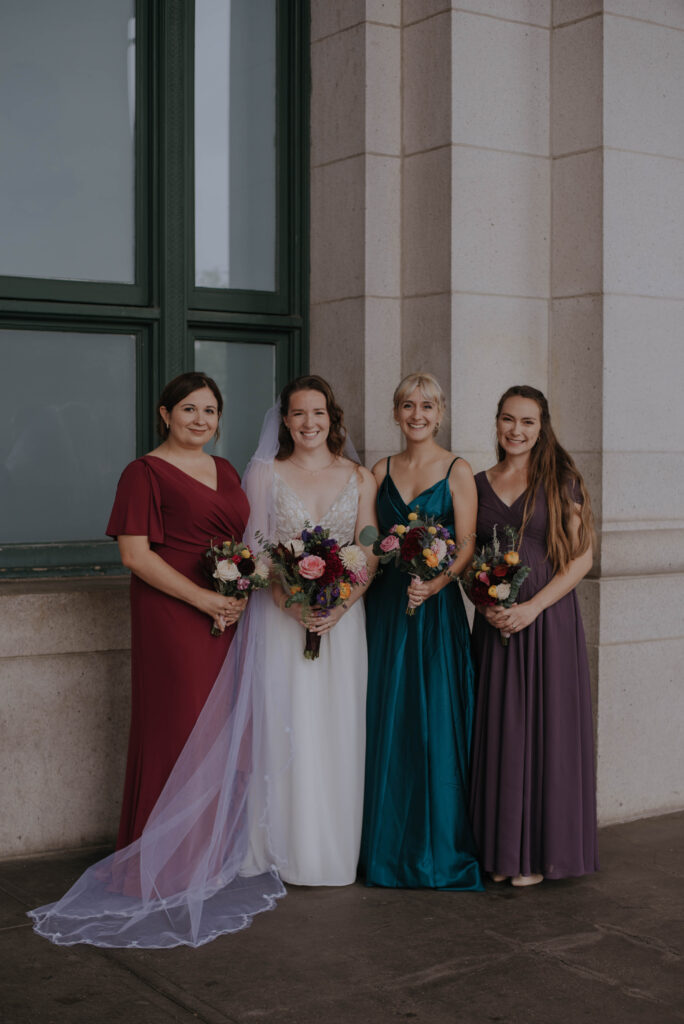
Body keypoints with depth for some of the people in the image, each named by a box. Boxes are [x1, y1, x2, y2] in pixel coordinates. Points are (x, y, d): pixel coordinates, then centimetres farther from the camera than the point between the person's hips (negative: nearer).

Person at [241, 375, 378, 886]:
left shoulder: (360, 478, 8)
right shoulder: (265, 474, 5)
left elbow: (370, 553, 3)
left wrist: (341, 605, -13)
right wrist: (291, 603, -16)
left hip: (342, 618, 1)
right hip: (281, 617, -1)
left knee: (337, 727, 3)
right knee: (283, 728, -1)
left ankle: (334, 853, 13)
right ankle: (285, 850, 9)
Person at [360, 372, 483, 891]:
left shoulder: (458, 471, 0)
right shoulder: (381, 472, 11)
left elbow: (467, 546, -7)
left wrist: (434, 584, -23)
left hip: (437, 607, -3)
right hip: (385, 605, 4)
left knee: (436, 722, -2)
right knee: (387, 723, 6)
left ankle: (439, 849, 9)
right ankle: (390, 845, 17)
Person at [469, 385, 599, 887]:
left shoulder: (562, 480, -1)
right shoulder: (480, 484, 10)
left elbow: (582, 557, -5)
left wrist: (533, 606, -14)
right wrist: (485, 604, -6)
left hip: (549, 621, -3)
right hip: (495, 624, 3)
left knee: (545, 728, 0)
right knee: (499, 731, 5)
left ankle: (540, 851, 11)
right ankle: (502, 850, 15)